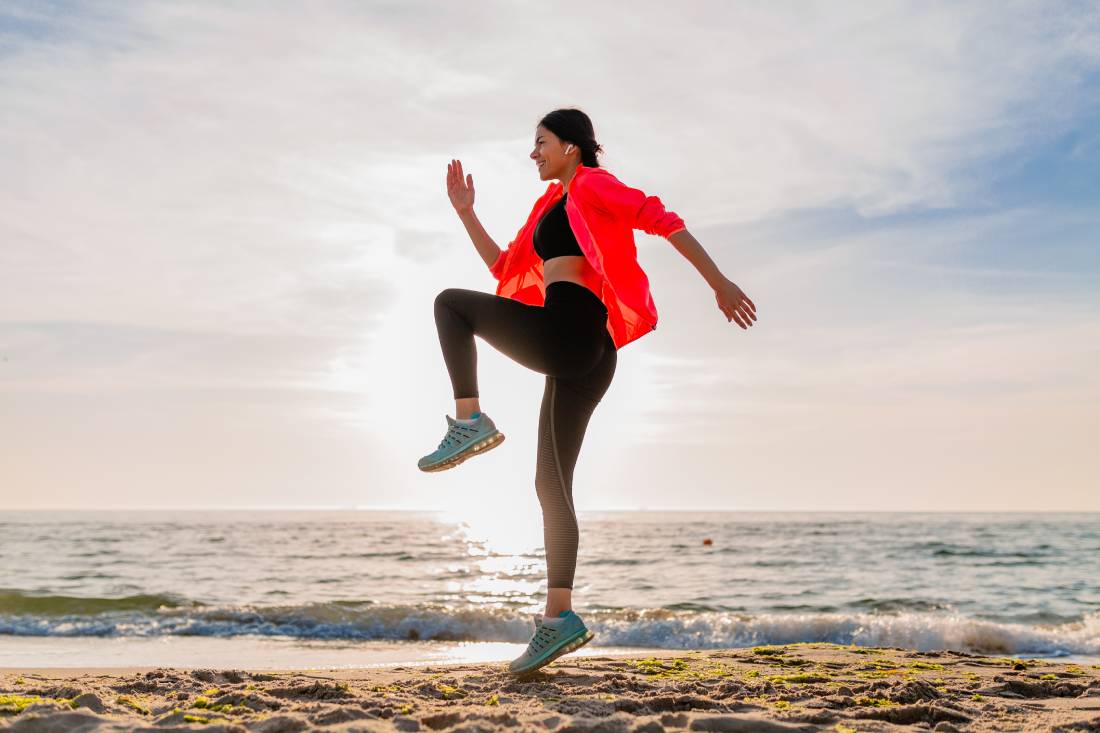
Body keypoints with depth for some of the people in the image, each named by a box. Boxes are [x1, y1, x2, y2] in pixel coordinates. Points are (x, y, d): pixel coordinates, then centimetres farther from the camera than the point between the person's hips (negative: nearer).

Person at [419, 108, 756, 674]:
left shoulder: (590, 185, 4)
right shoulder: (553, 207, 30)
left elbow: (662, 220, -7)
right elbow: (504, 269, 33)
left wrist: (719, 283, -15)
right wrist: (465, 212, 29)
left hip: (565, 333, -9)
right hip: (584, 357, 9)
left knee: (451, 303, 1)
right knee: (552, 486, 5)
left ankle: (469, 423, -11)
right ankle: (559, 618, 3)